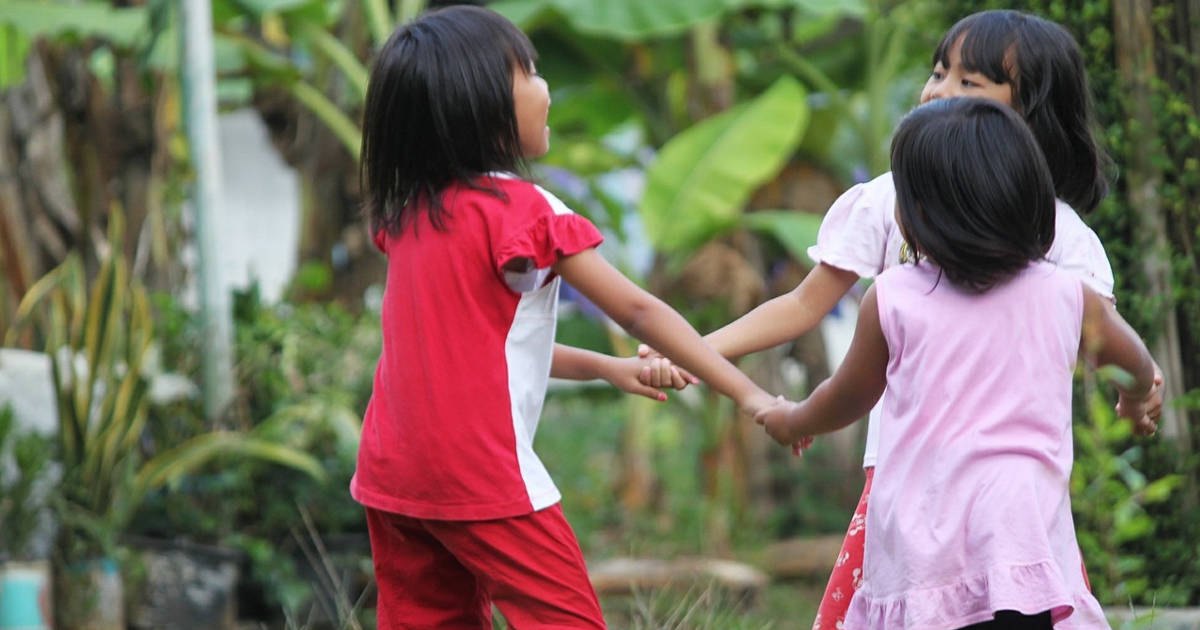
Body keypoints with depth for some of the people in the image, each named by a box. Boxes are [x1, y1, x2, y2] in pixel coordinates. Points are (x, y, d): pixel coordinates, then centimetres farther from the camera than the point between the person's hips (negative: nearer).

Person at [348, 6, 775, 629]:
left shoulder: (405, 210, 9)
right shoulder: (523, 209, -11)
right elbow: (637, 310, -10)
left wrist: (601, 367, 18)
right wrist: (750, 395, -6)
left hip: (391, 474, 7)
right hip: (482, 474, -7)